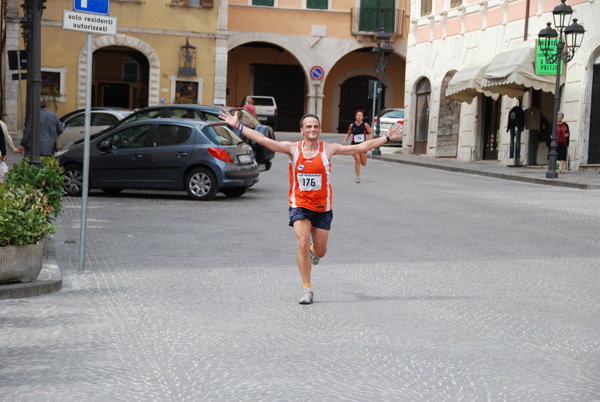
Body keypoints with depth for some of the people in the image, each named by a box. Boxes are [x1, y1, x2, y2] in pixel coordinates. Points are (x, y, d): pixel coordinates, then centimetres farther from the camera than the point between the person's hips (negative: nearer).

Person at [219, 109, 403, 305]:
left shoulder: (328, 149, -3)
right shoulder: (293, 148, -4)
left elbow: (360, 147, 1)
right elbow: (262, 140, -6)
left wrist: (387, 137, 0)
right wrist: (237, 126, -10)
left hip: (322, 208, 1)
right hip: (299, 206, -1)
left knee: (320, 252, 5)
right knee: (303, 244, -17)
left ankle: (312, 249, 45)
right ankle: (307, 290, -5)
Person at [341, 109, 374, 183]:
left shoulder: (365, 125, -3)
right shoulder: (352, 125, 0)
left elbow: (371, 133, 2)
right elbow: (348, 134, 16)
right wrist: (345, 140, 2)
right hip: (354, 144, 0)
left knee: (363, 163, 3)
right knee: (357, 159, -15)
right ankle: (358, 177, -6)